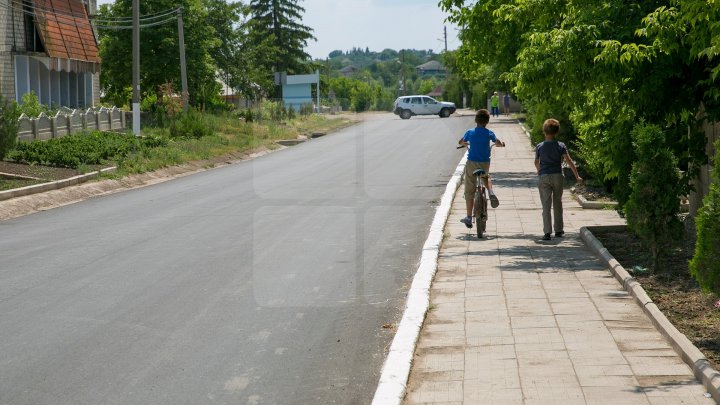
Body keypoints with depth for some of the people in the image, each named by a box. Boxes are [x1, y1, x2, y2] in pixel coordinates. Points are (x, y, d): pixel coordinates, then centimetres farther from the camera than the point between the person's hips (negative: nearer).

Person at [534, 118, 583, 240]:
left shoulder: (539, 147, -3)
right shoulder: (560, 146, -4)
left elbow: (536, 163, 9)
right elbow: (569, 162, -7)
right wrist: (577, 176, -4)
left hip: (544, 177, -1)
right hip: (557, 176, 1)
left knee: (546, 205, -2)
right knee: (557, 204, 15)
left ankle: (547, 232, -12)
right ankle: (558, 230, 22)